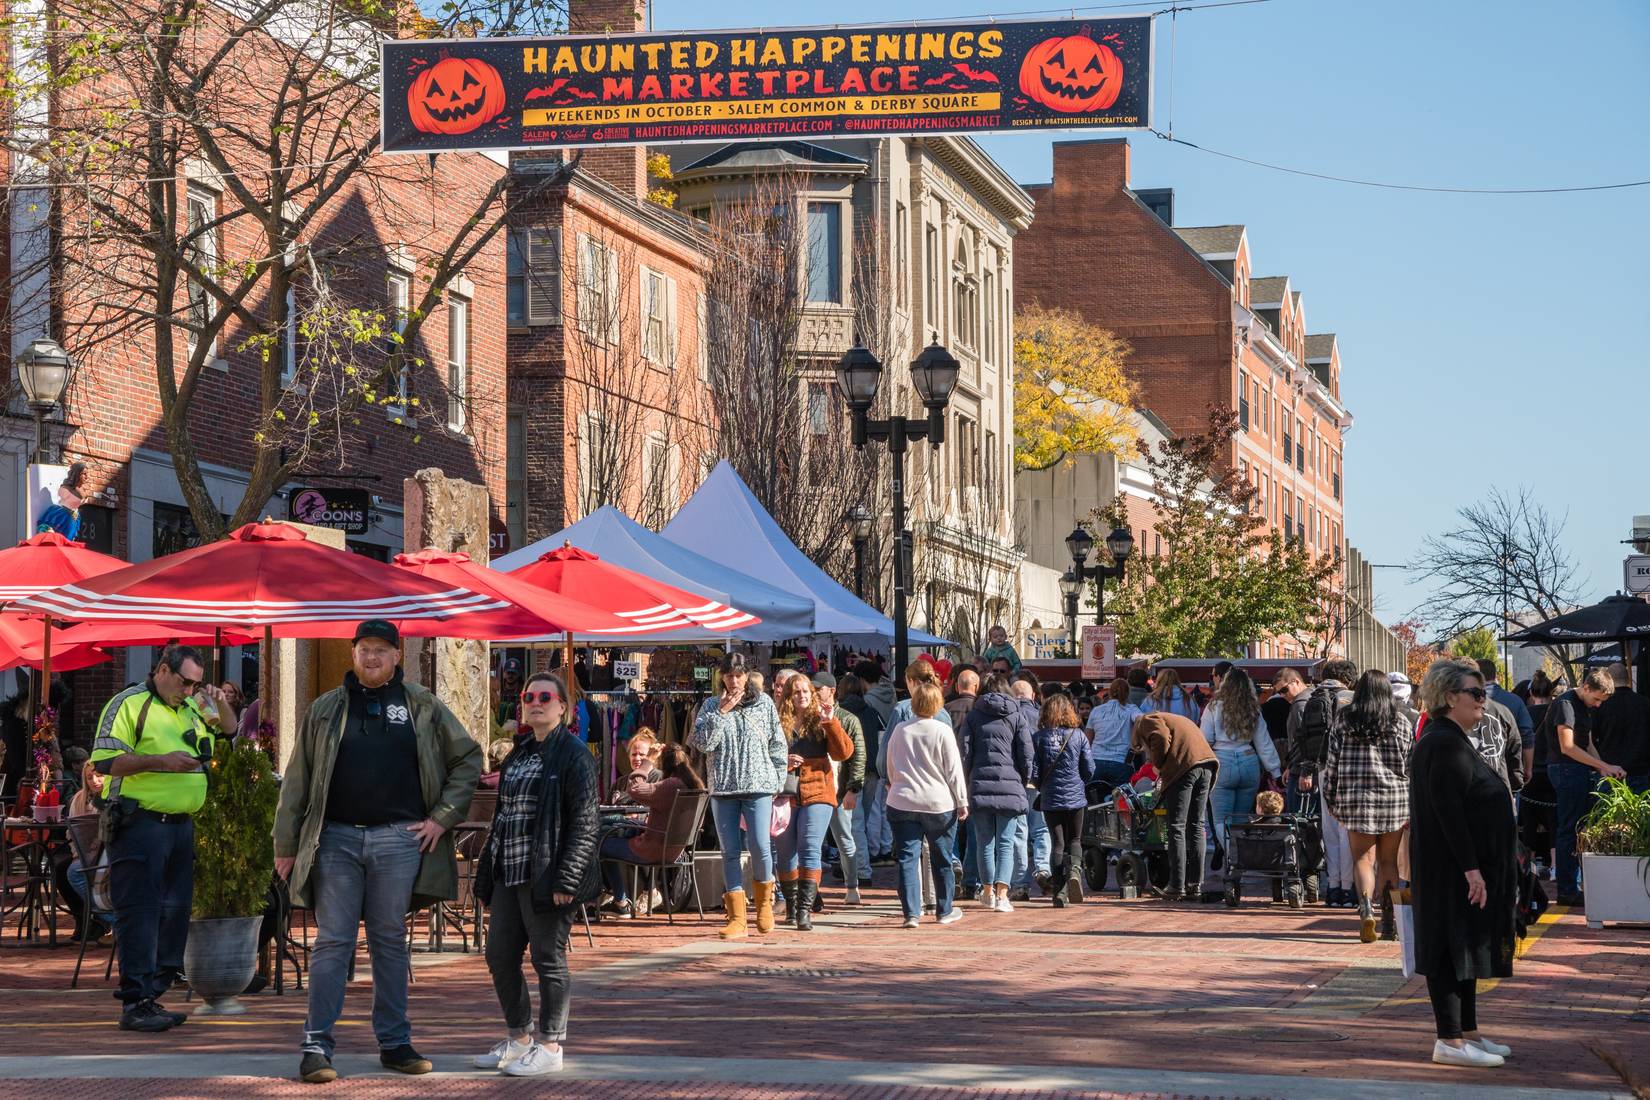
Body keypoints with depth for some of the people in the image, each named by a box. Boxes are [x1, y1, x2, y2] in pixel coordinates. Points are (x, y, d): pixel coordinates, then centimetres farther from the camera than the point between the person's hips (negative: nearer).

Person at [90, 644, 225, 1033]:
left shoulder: (190, 710, 20)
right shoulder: (129, 705, -5)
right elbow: (105, 761, -14)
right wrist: (160, 761, -20)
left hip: (181, 824, 8)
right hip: (140, 822, -8)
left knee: (174, 910, 8)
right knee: (139, 911, -9)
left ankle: (152, 996, 16)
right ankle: (135, 1003, -9)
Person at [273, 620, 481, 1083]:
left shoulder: (422, 706, 6)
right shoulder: (326, 710, 7)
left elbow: (468, 757, 11)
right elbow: (297, 780, 7)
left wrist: (443, 816, 2)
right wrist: (286, 845, 3)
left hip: (399, 839, 0)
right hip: (337, 837, 0)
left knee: (390, 940, 8)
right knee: (332, 941, -2)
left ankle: (394, 1043, 14)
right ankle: (317, 1046, -1)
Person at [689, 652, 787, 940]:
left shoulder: (763, 703, 7)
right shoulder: (711, 706, 8)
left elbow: (778, 745, 11)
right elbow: (703, 743, -4)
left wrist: (779, 783, 6)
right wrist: (721, 713, -10)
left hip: (758, 786, -1)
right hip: (723, 787, 1)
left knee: (760, 847, -12)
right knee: (730, 852, 1)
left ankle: (764, 902, 14)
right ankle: (736, 918, 3)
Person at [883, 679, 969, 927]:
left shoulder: (899, 730, 1)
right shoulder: (943, 731, -8)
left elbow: (890, 767, 13)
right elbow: (954, 770, -5)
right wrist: (962, 802, 1)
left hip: (902, 802, 2)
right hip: (939, 804, -2)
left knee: (908, 858, 2)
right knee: (942, 860, 13)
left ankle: (911, 912, -7)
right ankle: (944, 910, 23)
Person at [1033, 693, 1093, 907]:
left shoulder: (1040, 737, -4)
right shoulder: (1078, 735, -3)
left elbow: (1034, 770, -4)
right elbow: (1089, 770, -1)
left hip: (1050, 799, 0)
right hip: (1075, 797, 0)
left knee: (1057, 844, 6)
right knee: (1075, 840, 14)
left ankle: (1059, 892, 1)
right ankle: (1074, 869, -16)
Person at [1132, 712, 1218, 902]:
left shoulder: (1146, 721, 13)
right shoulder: (1177, 720, 37)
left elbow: (1161, 738, -9)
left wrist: (1157, 764, 4)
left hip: (1185, 766, -7)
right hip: (1207, 764, 7)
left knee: (1177, 827, -4)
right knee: (1196, 825, 13)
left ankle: (1177, 887, -7)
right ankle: (1195, 884, 13)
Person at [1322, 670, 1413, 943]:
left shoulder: (1344, 720, 2)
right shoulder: (1400, 721, 3)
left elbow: (1332, 760, 4)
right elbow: (1412, 762, 5)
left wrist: (1331, 797, 12)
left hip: (1356, 797, -1)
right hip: (1395, 797, 1)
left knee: (1363, 858, 1)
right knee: (1389, 861, 9)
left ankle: (1366, 907, -23)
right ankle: (1388, 921, 9)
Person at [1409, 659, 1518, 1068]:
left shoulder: (1451, 742, 16)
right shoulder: (1445, 744, -18)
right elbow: (1447, 809, -24)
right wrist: (1471, 868, -25)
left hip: (1464, 867, 11)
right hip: (1453, 869, -11)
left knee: (1465, 948, 15)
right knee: (1453, 949, -7)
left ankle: (1467, 1032, 22)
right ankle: (1450, 1042, -5)